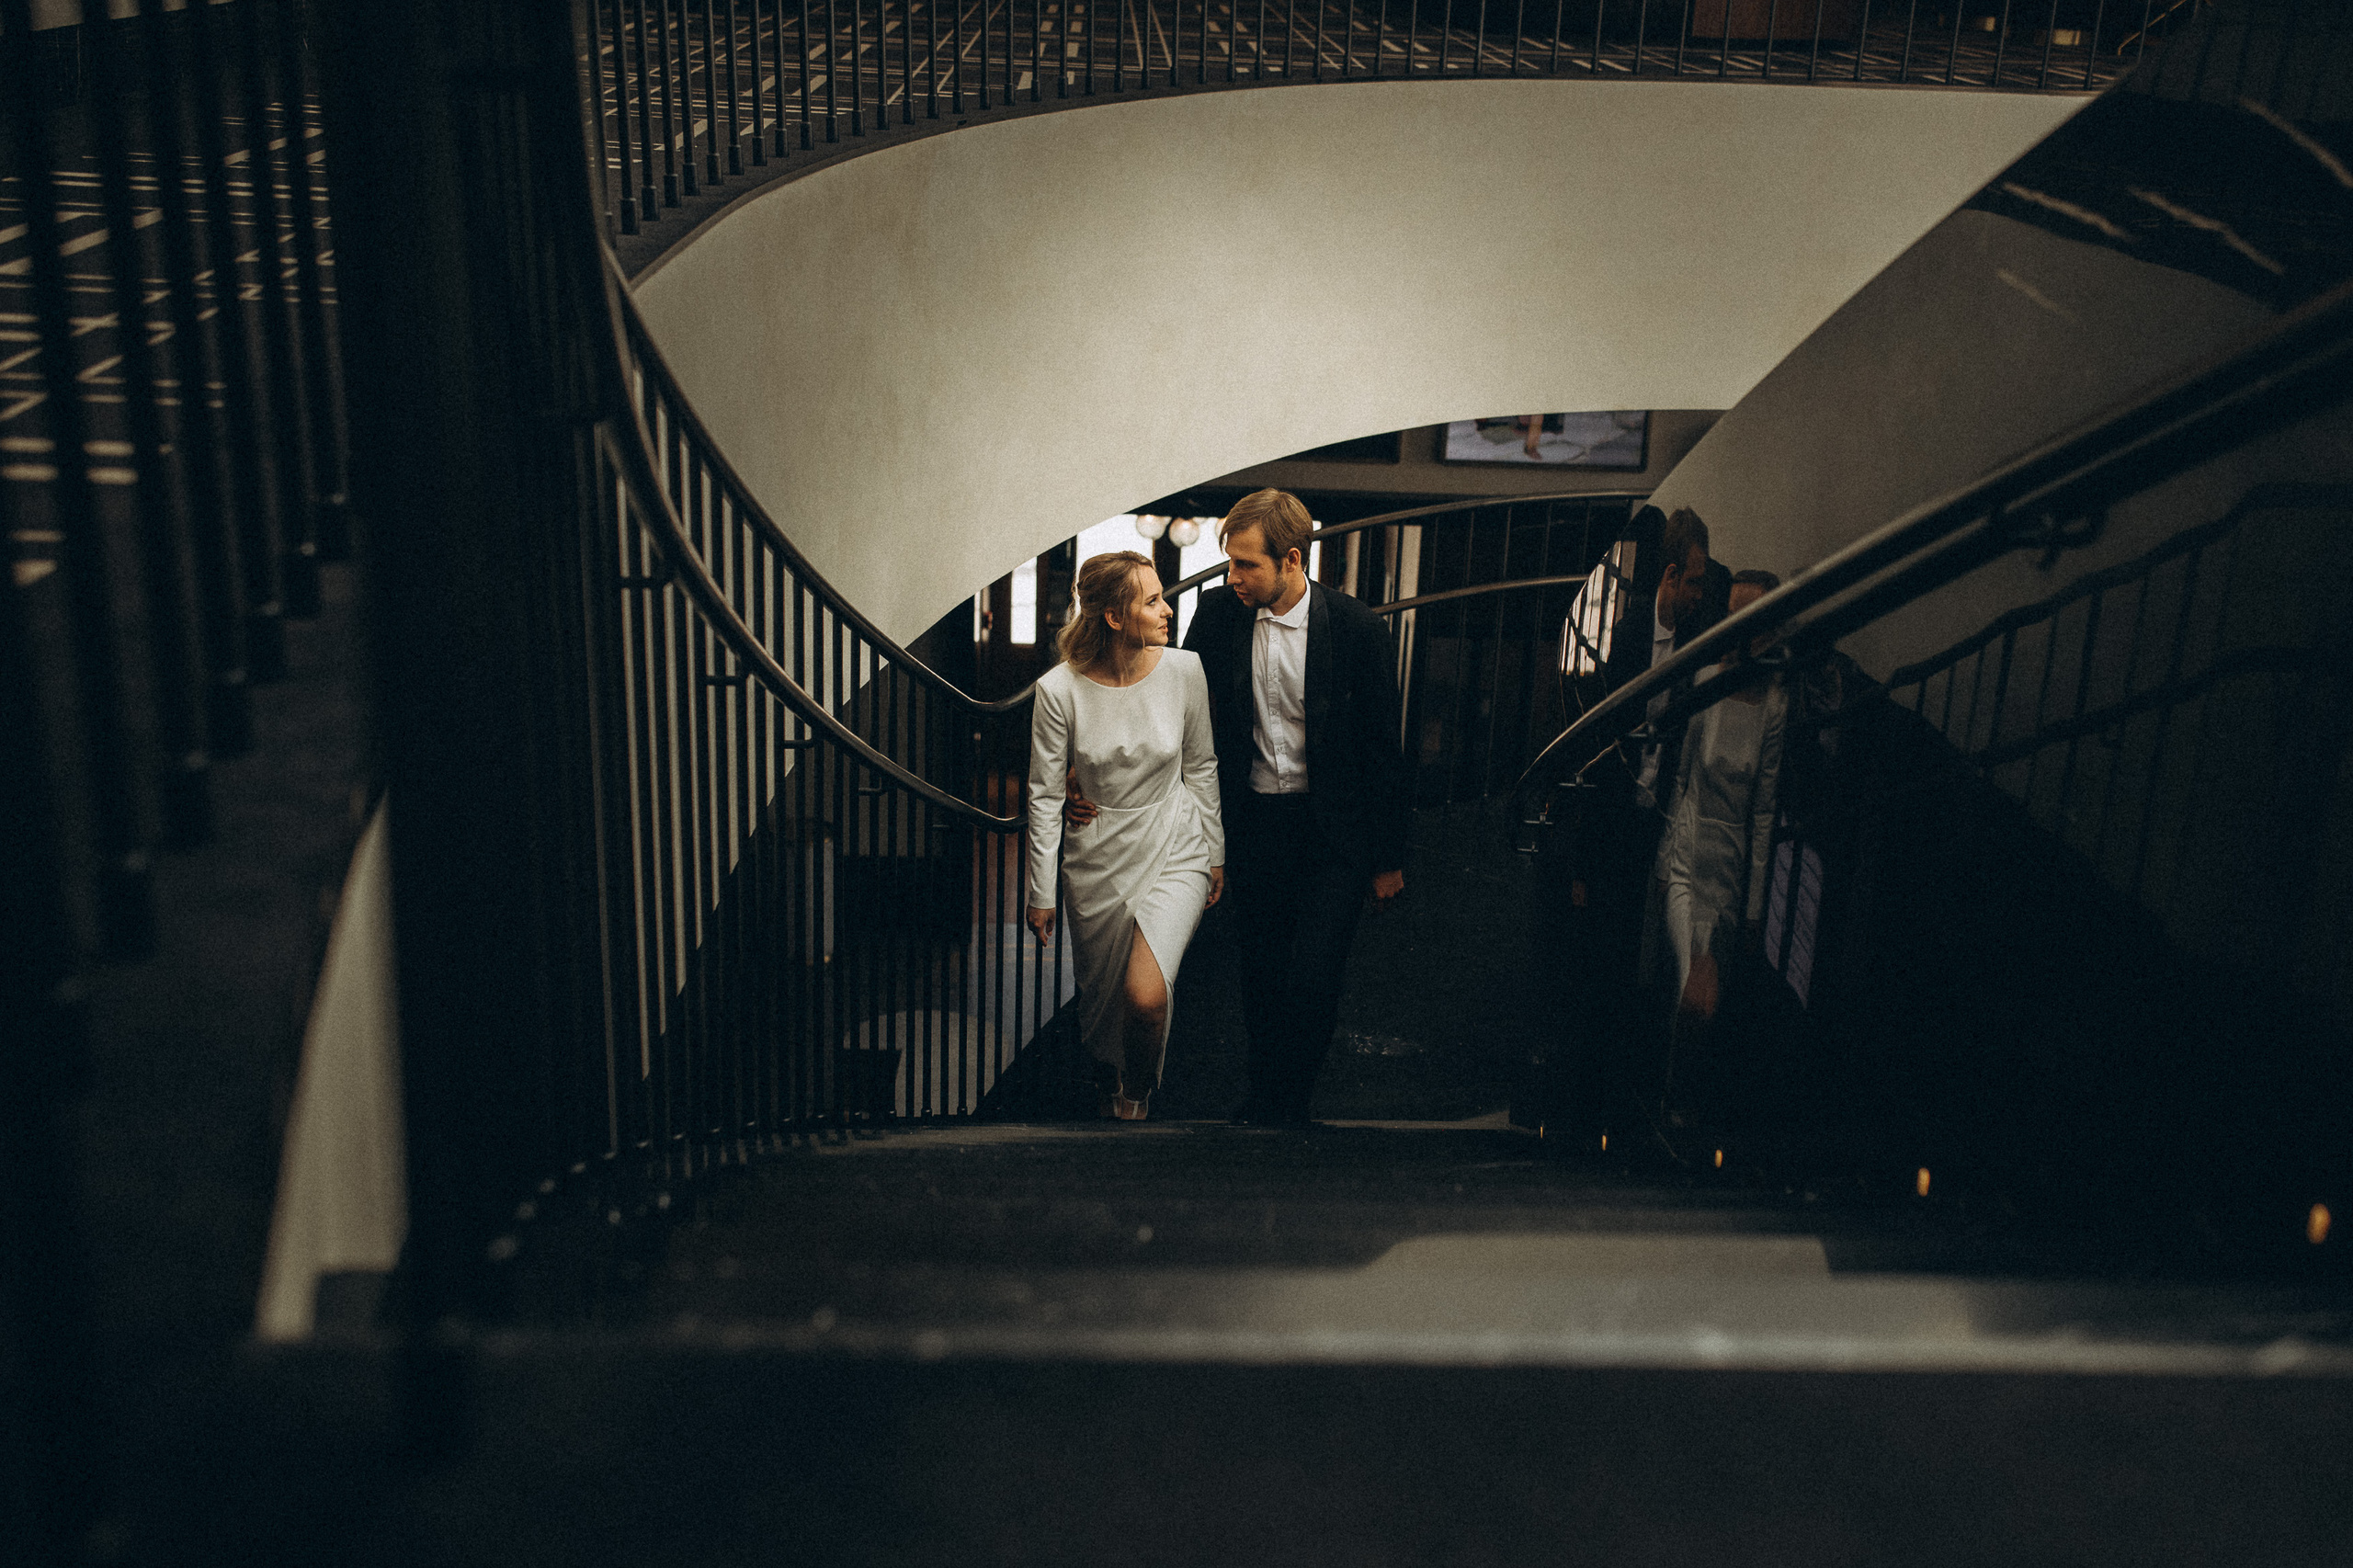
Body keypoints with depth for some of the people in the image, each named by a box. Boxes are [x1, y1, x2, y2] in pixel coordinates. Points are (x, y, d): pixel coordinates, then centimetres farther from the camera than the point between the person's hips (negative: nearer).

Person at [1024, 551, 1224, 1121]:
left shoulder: (1184, 670, -9)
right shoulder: (1059, 690, -15)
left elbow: (1200, 767, 5)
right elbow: (1045, 795, -5)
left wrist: (1214, 854, 10)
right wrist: (1041, 891, -1)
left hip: (1173, 854, 0)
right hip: (1098, 861, 0)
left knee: (1146, 997, -18)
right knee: (1101, 1001, 14)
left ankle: (1137, 1097, 12)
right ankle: (1110, 1091, 45)